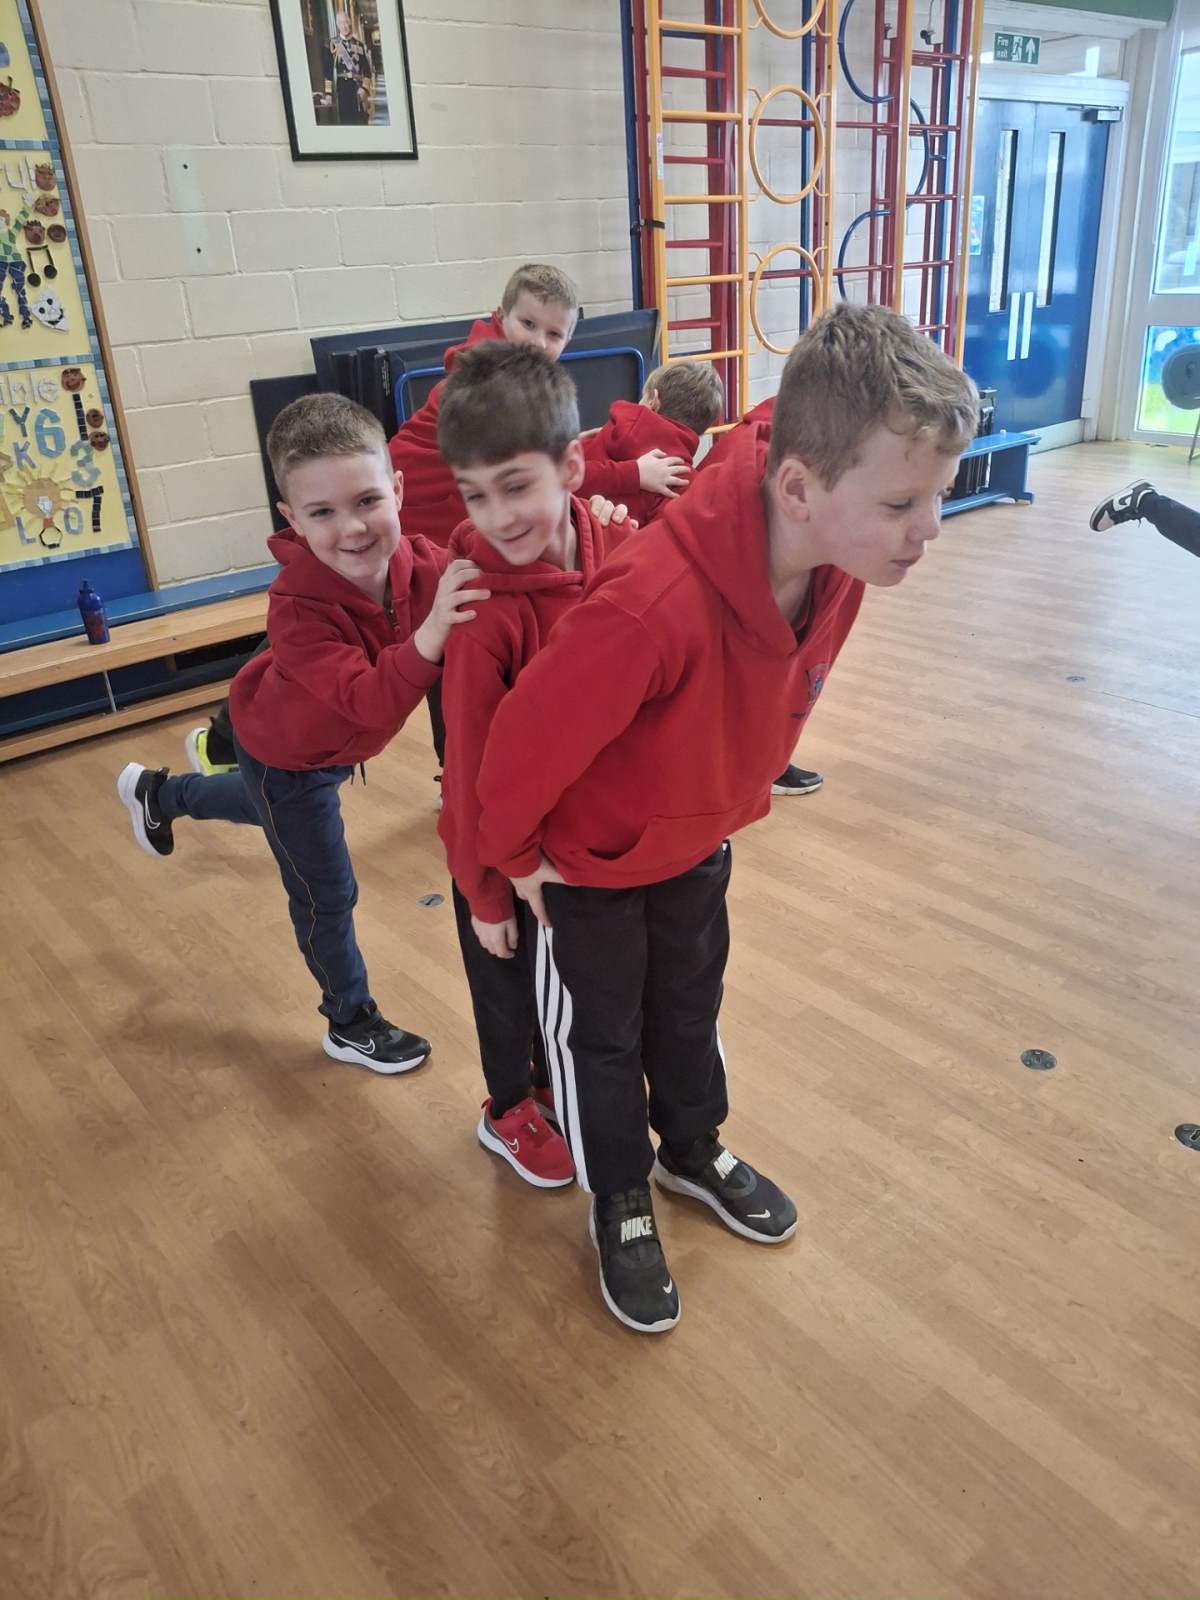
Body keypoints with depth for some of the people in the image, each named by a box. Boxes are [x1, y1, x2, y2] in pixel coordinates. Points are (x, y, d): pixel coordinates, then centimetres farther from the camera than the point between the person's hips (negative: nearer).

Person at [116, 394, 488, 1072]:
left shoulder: (424, 564, -27)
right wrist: (428, 636, -67)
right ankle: (352, 1024, 34)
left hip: (331, 745, 6)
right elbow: (370, 701, -51)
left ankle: (157, 792, 64)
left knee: (268, 807, 36)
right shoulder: (299, 607, -40)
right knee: (328, 895, 9)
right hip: (286, 754, -6)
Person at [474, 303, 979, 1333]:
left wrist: (737, 796, 13)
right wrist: (515, 856, -10)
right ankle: (621, 1204, 41)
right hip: (590, 859, -6)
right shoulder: (653, 604, -45)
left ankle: (694, 1151, 52)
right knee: (602, 1034, 15)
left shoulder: (841, 561, -21)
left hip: (699, 839, 6)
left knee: (690, 1005, 25)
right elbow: (528, 740, -28)